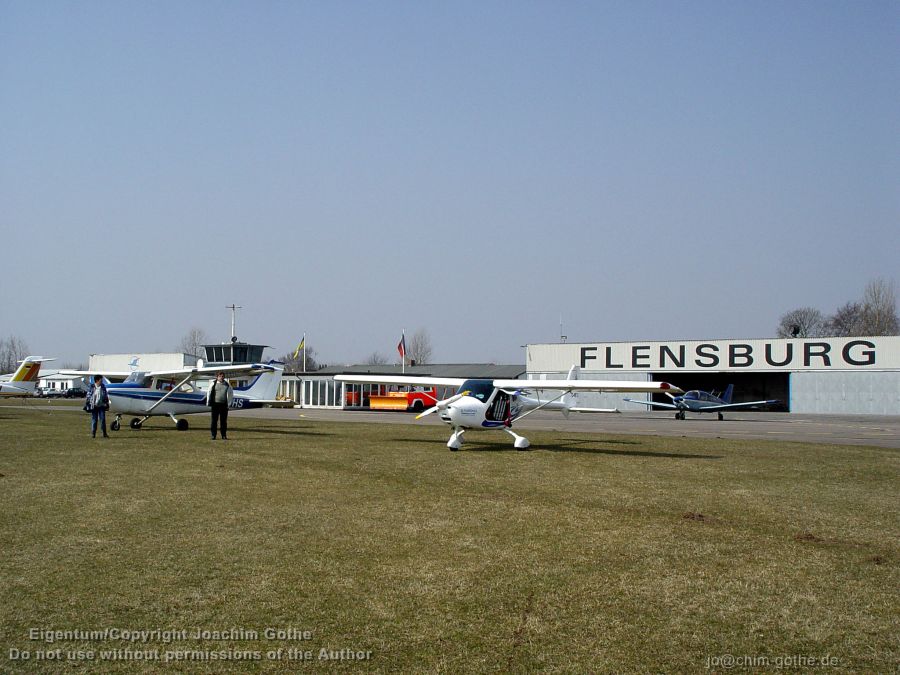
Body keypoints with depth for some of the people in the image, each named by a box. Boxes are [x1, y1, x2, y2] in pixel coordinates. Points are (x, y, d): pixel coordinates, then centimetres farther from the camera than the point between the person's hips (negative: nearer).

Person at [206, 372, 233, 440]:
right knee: (214, 420, -1)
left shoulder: (227, 385, 10)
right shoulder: (213, 384, 3)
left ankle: (224, 435, 12)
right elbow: (209, 393, 7)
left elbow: (231, 394, 18)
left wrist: (229, 403, 11)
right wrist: (208, 403, 5)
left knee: (224, 421, 5)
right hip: (215, 404, -2)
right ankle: (213, 435, 5)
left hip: (224, 405, 2)